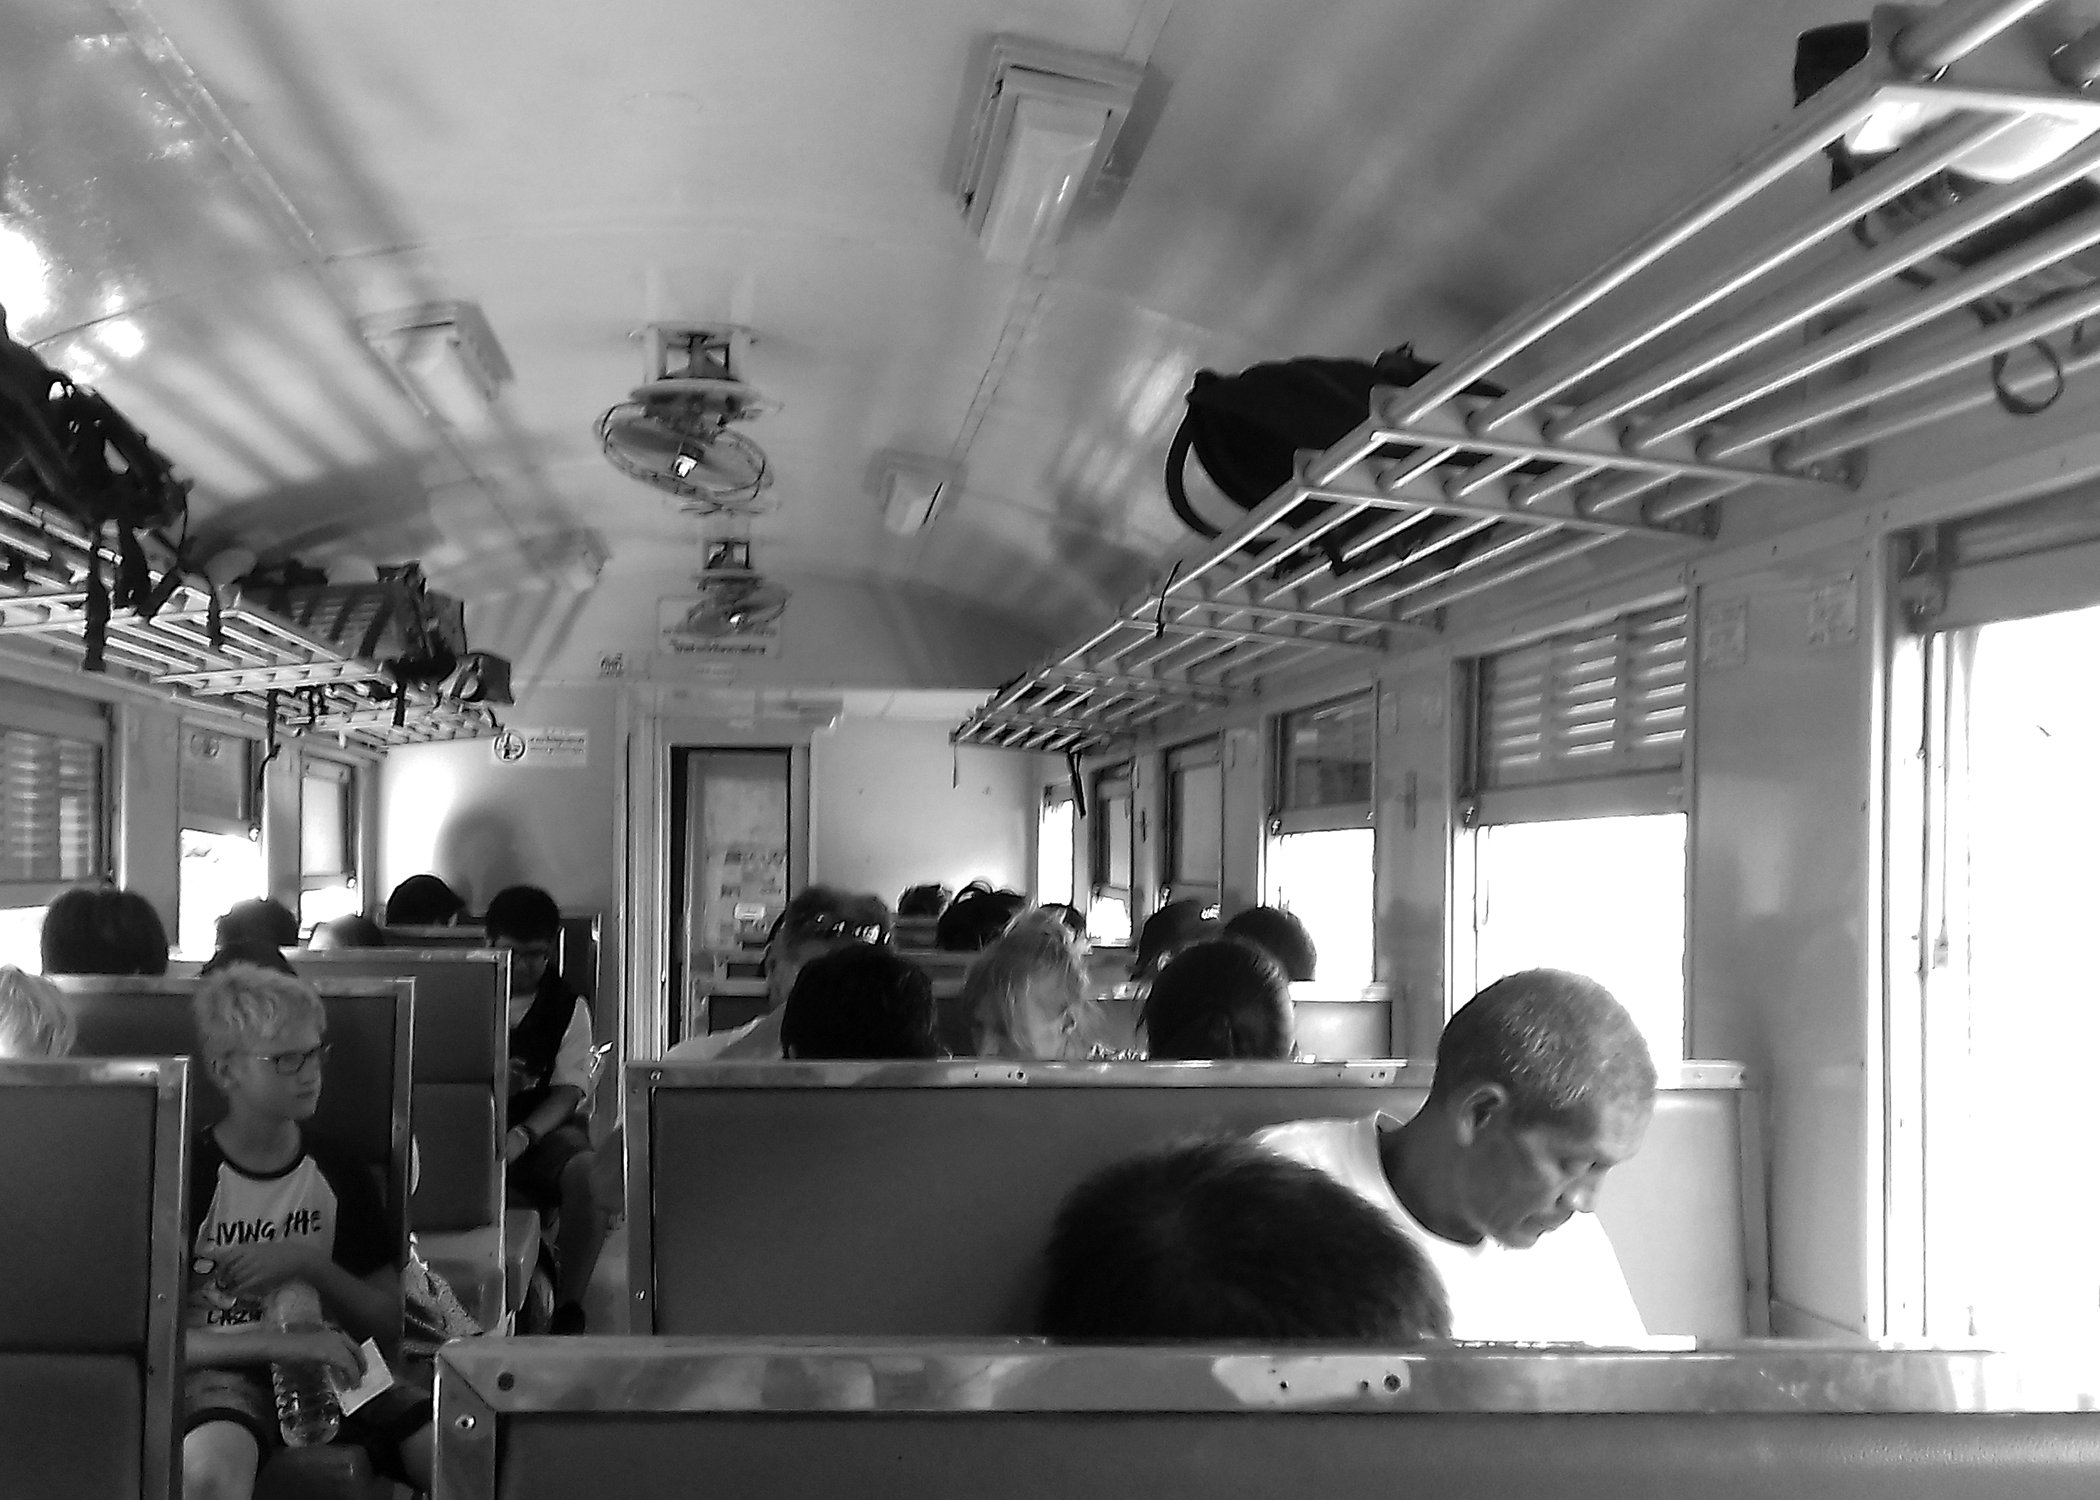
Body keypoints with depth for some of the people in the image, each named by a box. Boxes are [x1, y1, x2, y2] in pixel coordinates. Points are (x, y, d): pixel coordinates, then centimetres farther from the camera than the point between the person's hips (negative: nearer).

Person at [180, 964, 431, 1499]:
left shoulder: (338, 1173, 8)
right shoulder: (188, 1173, -4)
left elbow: (386, 1322, 10)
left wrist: (310, 1264, -8)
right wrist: (284, 1341, -21)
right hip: (223, 1369, -3)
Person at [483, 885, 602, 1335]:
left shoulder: (568, 1007, 8)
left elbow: (567, 1093, -3)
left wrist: (522, 1136, -24)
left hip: (544, 1131, 0)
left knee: (588, 1172, -34)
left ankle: (568, 1313, -27)